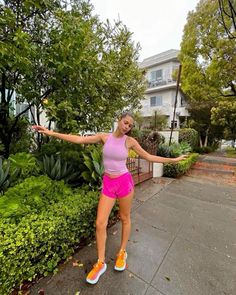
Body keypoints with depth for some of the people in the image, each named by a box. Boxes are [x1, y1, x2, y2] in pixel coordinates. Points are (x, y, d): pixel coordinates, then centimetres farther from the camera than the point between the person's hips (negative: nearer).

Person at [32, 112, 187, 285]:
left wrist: (172, 160, 4)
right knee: (100, 223, 1)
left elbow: (148, 157, 2)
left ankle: (122, 252, 42)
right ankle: (100, 263, 25)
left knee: (125, 218, 16)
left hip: (124, 182, -1)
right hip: (108, 184, 2)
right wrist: (52, 133, -4)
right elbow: (79, 140, -4)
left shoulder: (130, 141, -4)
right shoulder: (105, 137, -2)